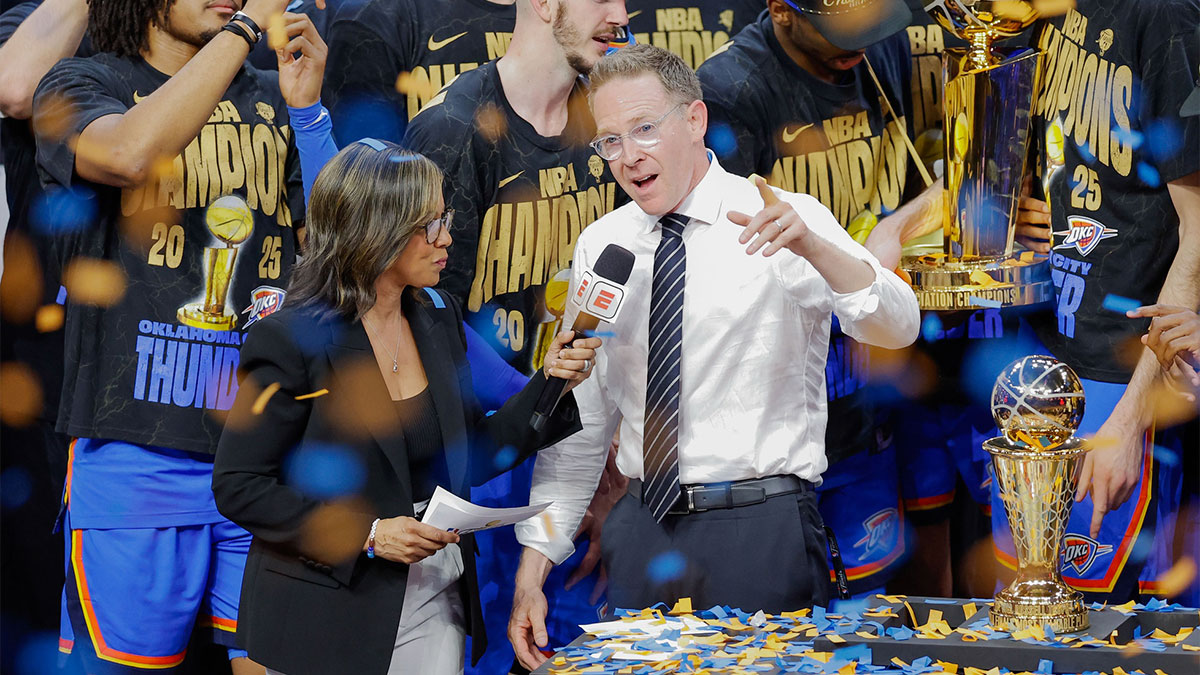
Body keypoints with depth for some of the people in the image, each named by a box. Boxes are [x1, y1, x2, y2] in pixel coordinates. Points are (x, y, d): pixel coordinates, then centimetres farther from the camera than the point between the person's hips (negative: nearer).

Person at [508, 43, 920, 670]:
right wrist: (533, 567, 5)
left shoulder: (784, 220, -5)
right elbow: (580, 419, 12)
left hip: (760, 531, -4)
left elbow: (895, 329, -21)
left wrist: (811, 245, -39)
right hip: (643, 528, 4)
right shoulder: (600, 246, 8)